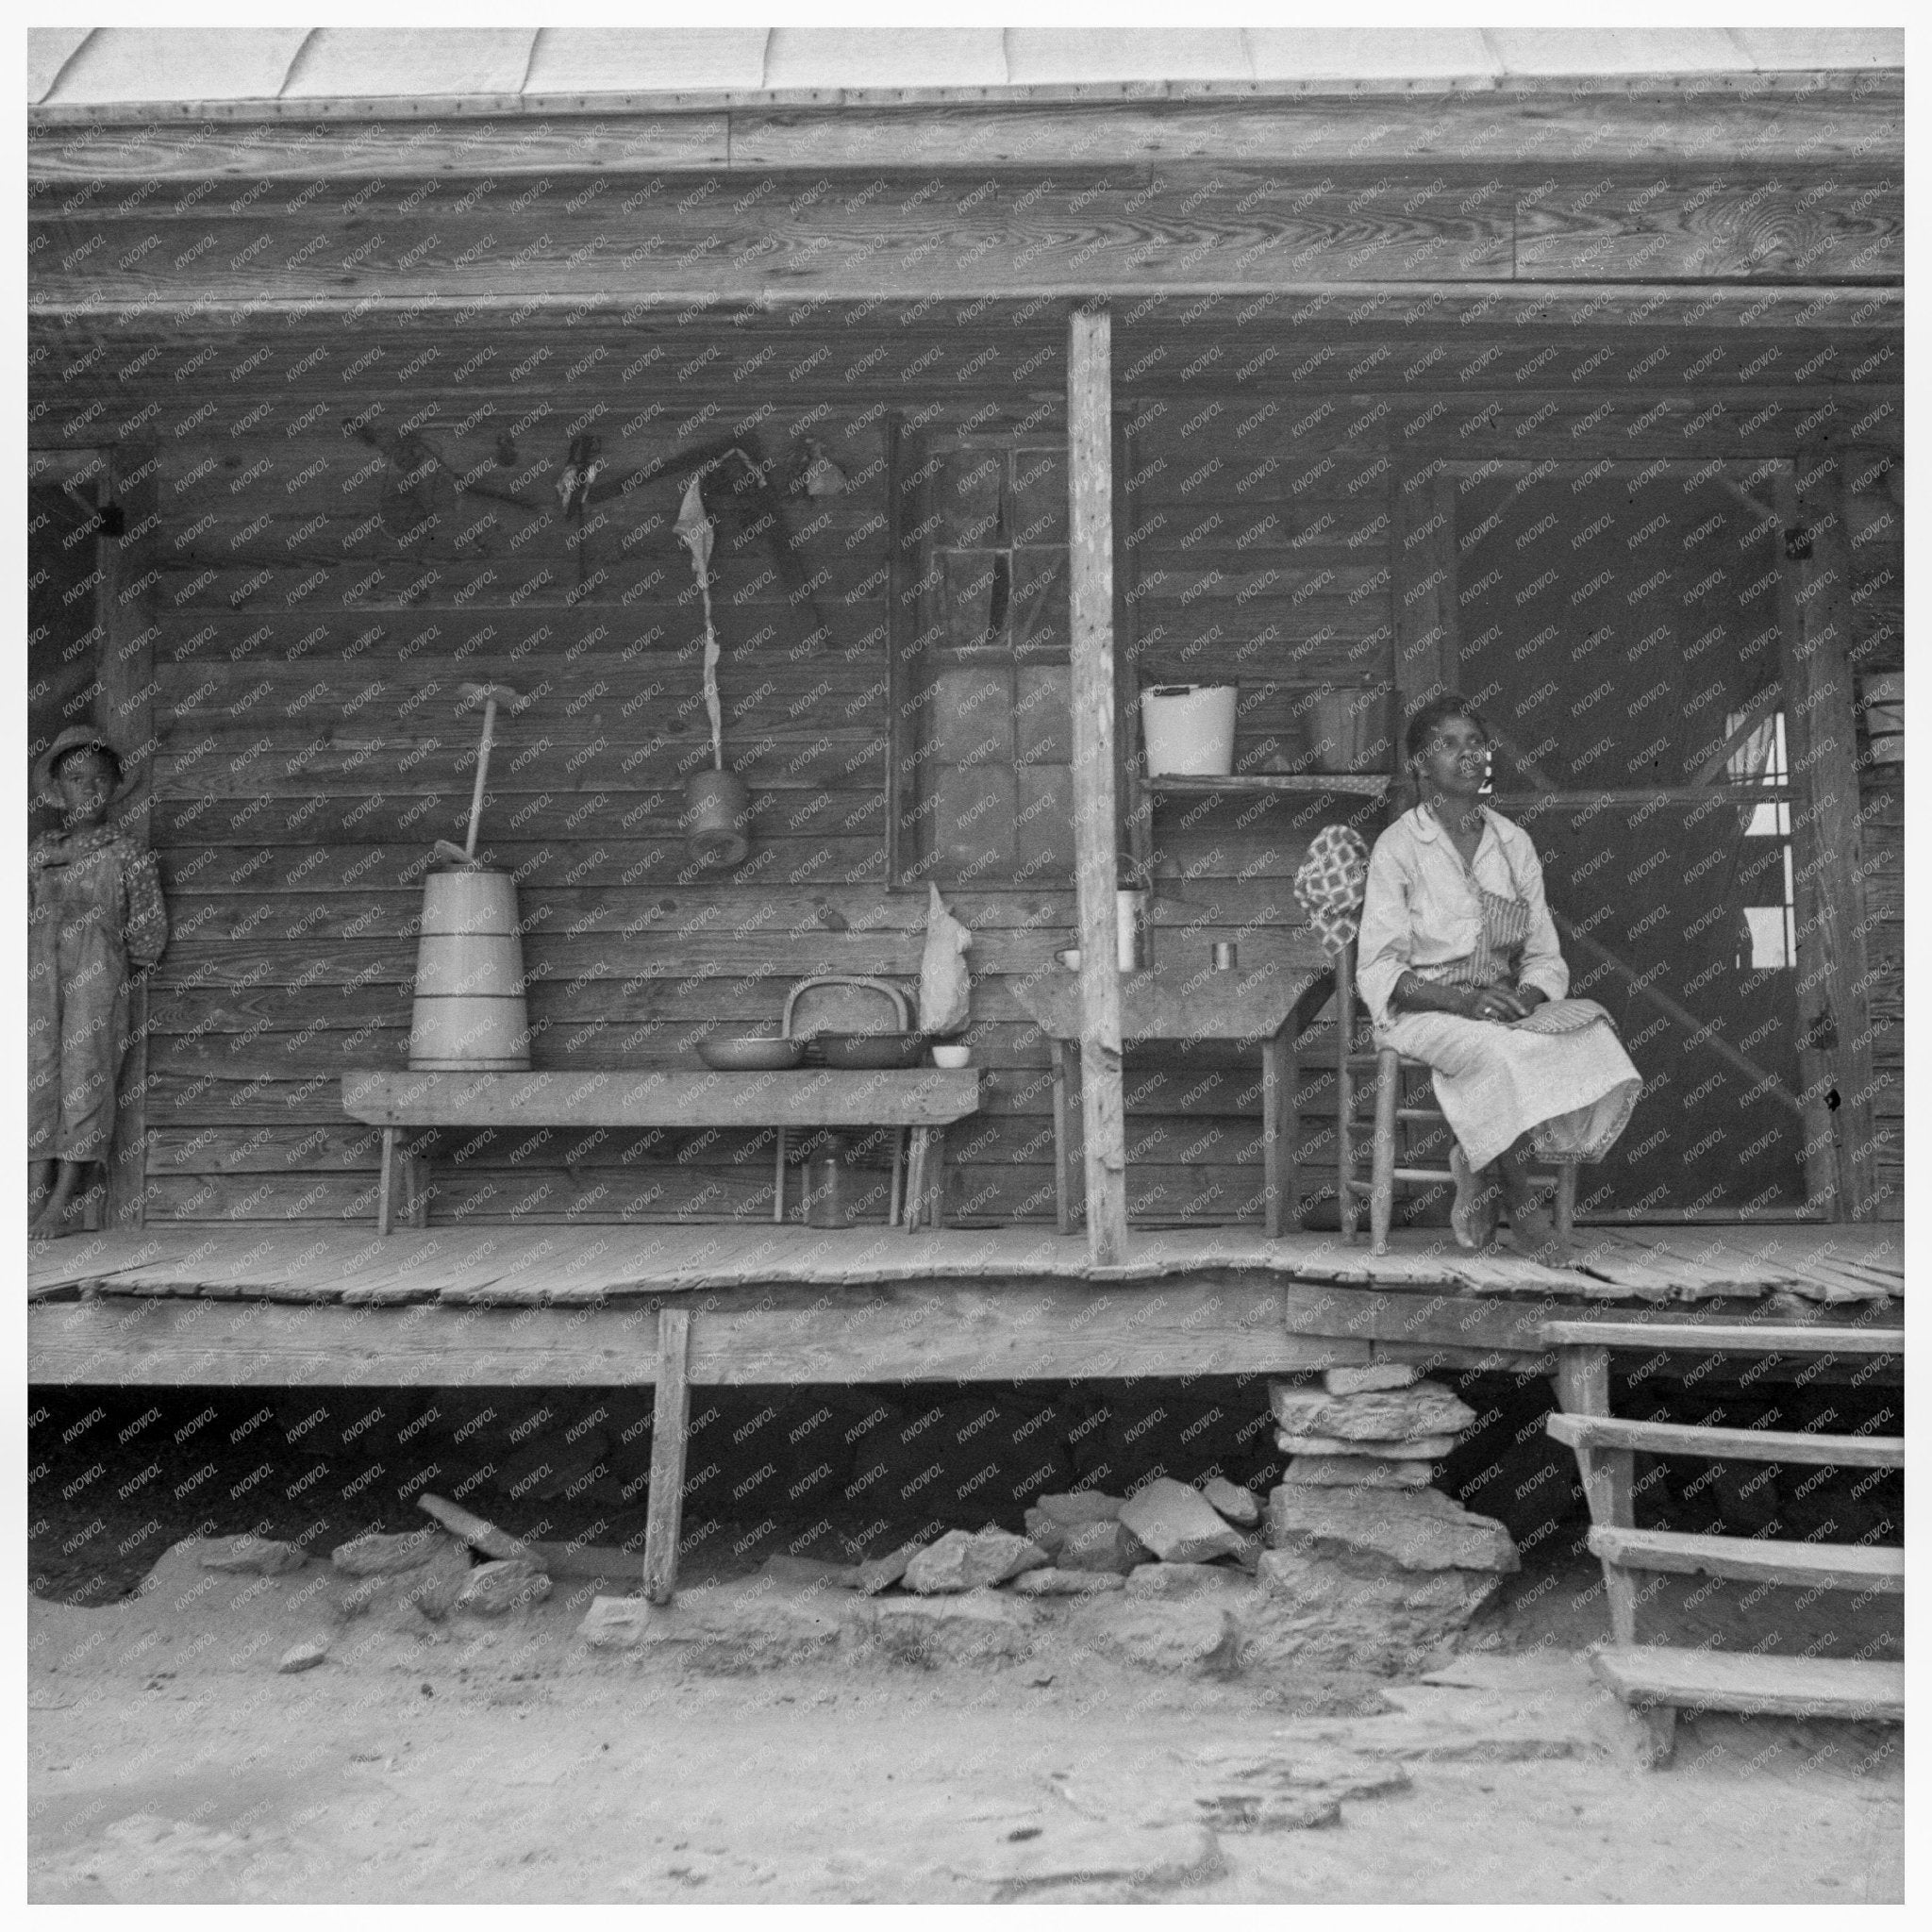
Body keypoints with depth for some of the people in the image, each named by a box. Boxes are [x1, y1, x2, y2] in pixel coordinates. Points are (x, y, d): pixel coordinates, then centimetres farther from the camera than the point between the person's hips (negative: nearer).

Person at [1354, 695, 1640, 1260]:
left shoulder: (1514, 843, 13)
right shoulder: (1399, 846, -1)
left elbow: (1545, 957, 11)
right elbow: (1377, 971, -8)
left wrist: (1525, 996, -13)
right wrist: (1462, 1000, -23)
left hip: (1501, 1005, 5)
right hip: (1420, 1011, -5)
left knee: (1590, 1031, -25)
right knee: (1495, 1050, -37)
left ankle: (1480, 1167, -13)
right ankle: (1521, 1205, -19)